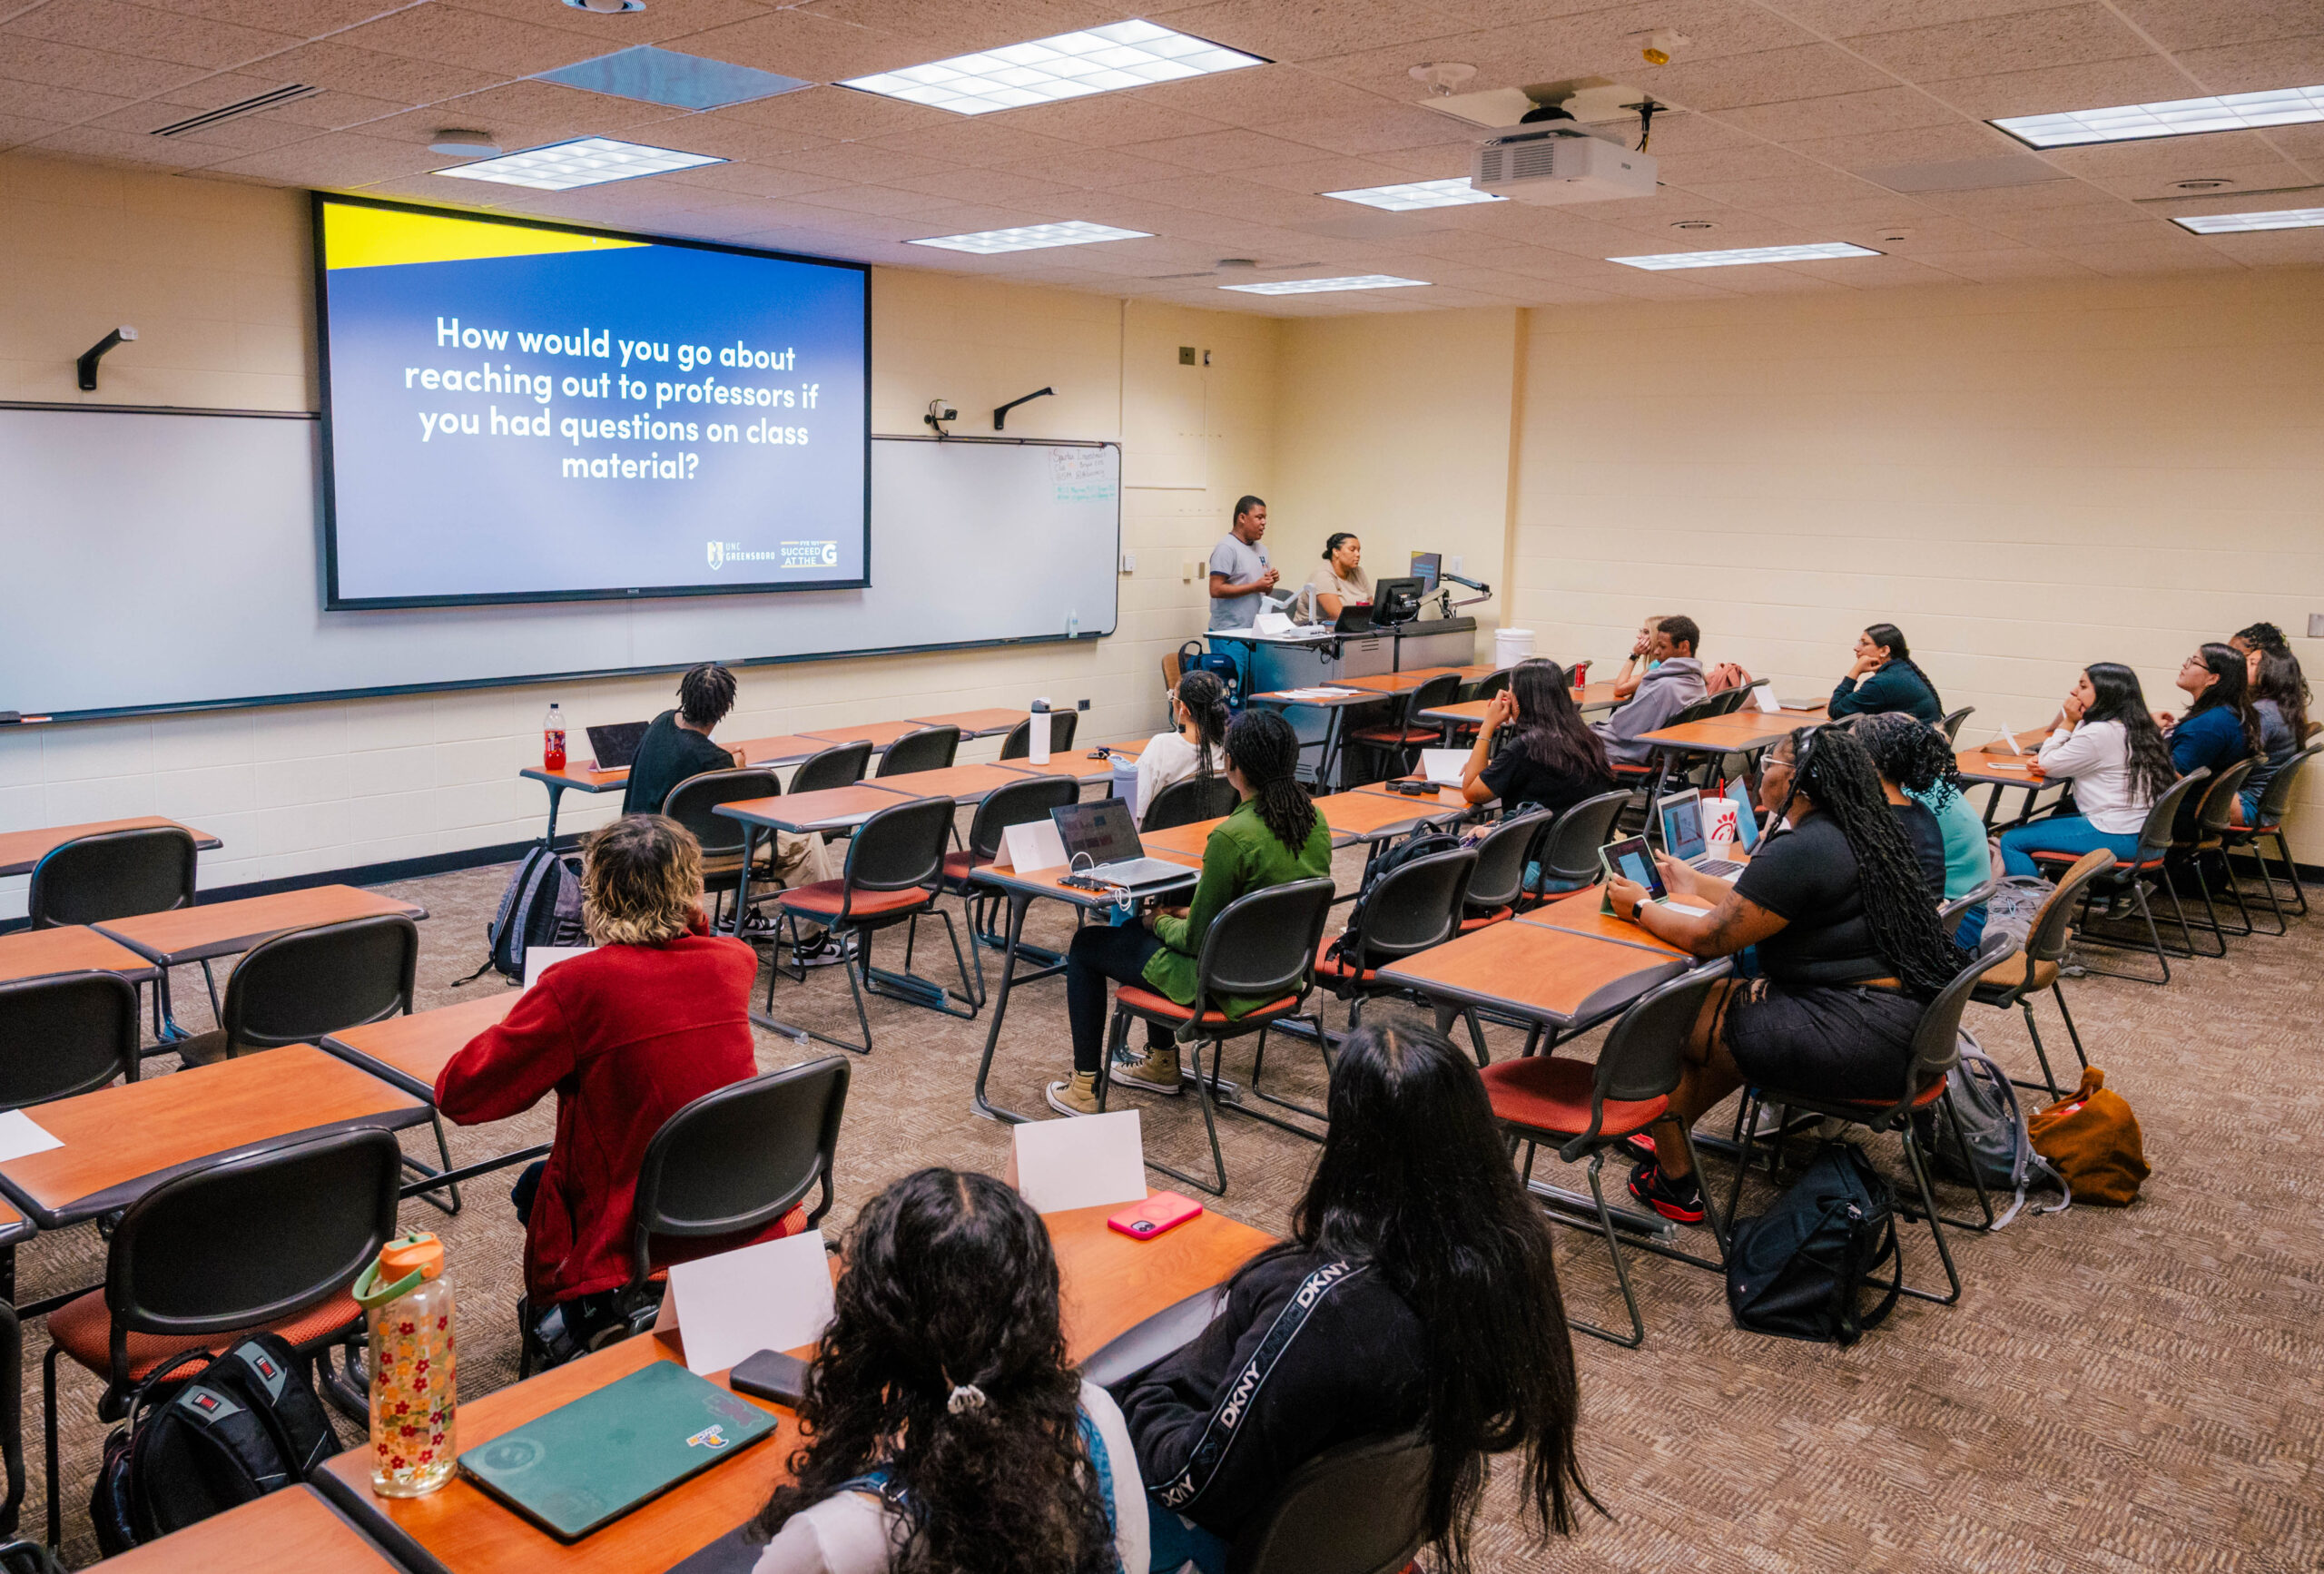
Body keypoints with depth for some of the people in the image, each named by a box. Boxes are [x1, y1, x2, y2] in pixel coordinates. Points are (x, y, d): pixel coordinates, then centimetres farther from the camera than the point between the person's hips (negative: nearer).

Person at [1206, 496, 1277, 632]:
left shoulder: (1261, 549, 18)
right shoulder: (1226, 548, -10)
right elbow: (1216, 590, -18)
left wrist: (1270, 582, 2)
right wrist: (1255, 587, -17)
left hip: (1256, 630, 8)